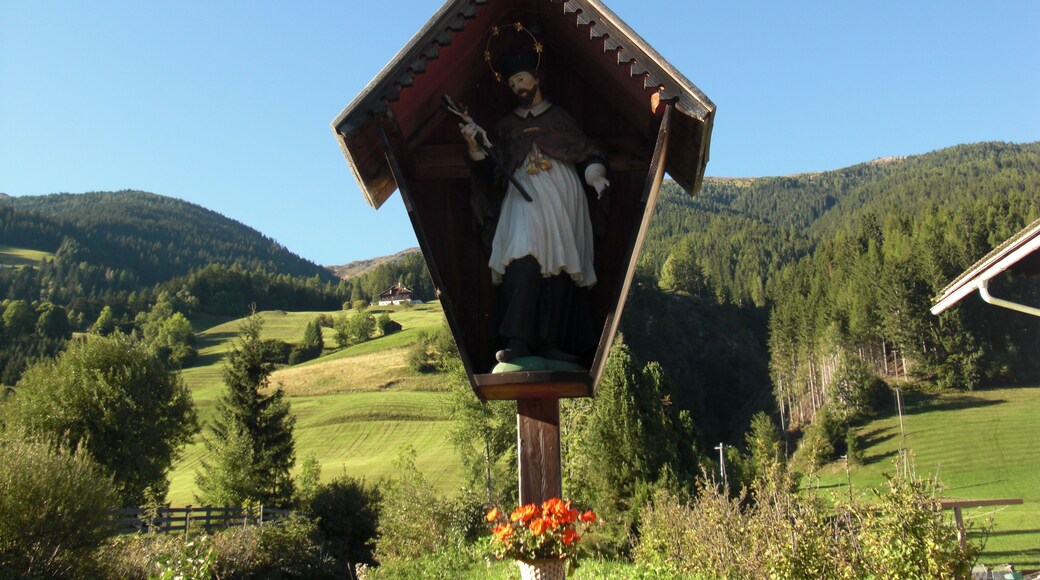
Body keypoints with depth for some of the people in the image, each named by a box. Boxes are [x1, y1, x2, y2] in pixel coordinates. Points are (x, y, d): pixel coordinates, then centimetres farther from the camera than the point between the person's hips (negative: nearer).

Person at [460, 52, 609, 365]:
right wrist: (476, 149, -3)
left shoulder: (560, 117, 20)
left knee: (560, 268, -7)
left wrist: (595, 173, -10)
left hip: (563, 201, 1)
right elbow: (494, 178, 13)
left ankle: (548, 342, -4)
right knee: (523, 263, -23)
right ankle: (517, 340, -28)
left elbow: (586, 153, 11)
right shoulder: (506, 126, 21)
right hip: (526, 200, -1)